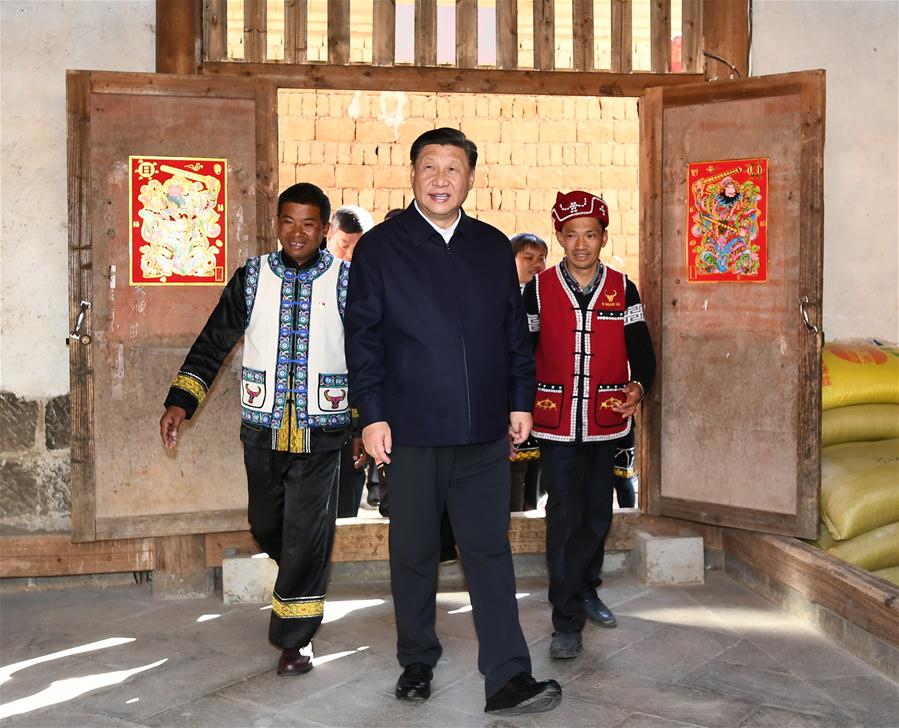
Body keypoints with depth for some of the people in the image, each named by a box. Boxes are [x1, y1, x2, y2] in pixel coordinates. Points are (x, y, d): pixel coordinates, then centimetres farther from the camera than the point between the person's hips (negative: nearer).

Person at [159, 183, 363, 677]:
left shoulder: (345, 282, -1)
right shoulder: (252, 278, 4)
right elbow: (213, 343, 6)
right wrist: (180, 402, -2)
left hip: (320, 431, -2)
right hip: (262, 428, 3)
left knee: (306, 533, -4)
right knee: (266, 527, 13)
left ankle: (294, 638, 11)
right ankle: (299, 582, 45)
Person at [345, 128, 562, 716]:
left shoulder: (494, 247, 10)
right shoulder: (379, 247, 1)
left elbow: (516, 331, 15)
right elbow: (363, 336, -2)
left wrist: (521, 400, 10)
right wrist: (373, 415, -7)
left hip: (485, 432, 2)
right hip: (410, 431, -2)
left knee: (491, 552, 1)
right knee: (414, 554, 10)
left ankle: (509, 679, 5)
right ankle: (417, 662, 27)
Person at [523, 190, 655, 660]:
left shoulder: (622, 289, 4)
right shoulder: (538, 289, -1)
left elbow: (641, 349, 5)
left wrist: (638, 386, -15)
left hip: (606, 422, 3)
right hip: (556, 423, -2)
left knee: (598, 515, 14)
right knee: (564, 518, -4)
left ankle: (587, 591, 37)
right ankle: (567, 621, 3)